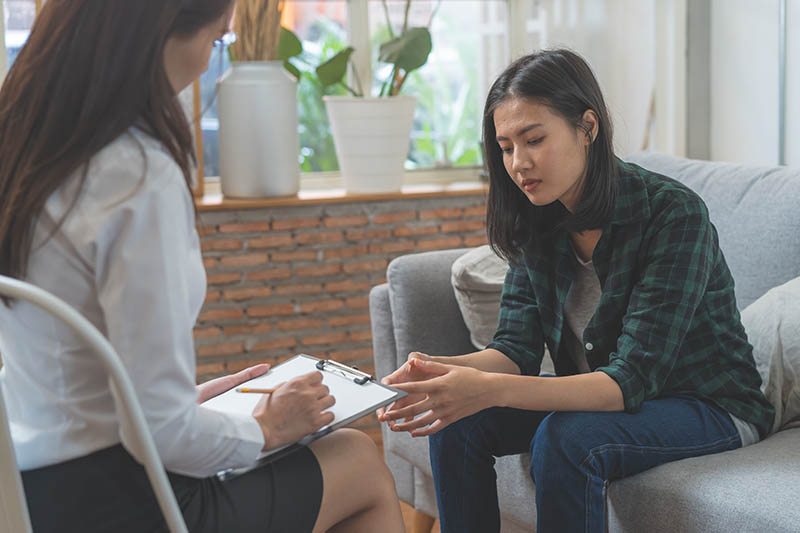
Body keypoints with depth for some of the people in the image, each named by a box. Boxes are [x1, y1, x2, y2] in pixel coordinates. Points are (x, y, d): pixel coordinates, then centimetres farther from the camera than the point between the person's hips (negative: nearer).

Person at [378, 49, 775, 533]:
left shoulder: (674, 213, -26)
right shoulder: (535, 223, -5)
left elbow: (633, 379, -31)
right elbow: (517, 349, -6)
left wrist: (490, 390, -43)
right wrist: (440, 369, -29)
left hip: (713, 406, -6)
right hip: (604, 397, 6)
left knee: (566, 436, -32)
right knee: (457, 421, -13)